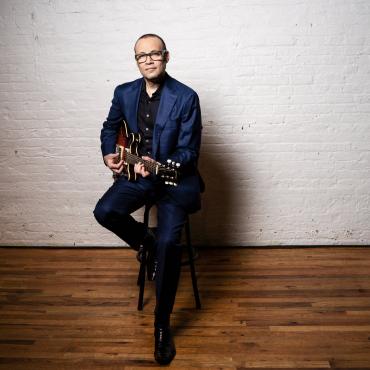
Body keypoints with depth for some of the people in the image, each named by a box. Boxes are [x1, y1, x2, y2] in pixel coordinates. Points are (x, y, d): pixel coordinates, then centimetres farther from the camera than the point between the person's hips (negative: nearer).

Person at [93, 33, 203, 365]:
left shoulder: (186, 97, -11)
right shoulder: (124, 93, 4)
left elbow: (189, 152, -13)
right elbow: (110, 127, 21)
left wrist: (159, 166, -30)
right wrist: (109, 154, 1)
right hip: (135, 173, 5)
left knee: (169, 242, -23)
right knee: (105, 212, -24)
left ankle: (162, 326, -5)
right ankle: (145, 241, 10)